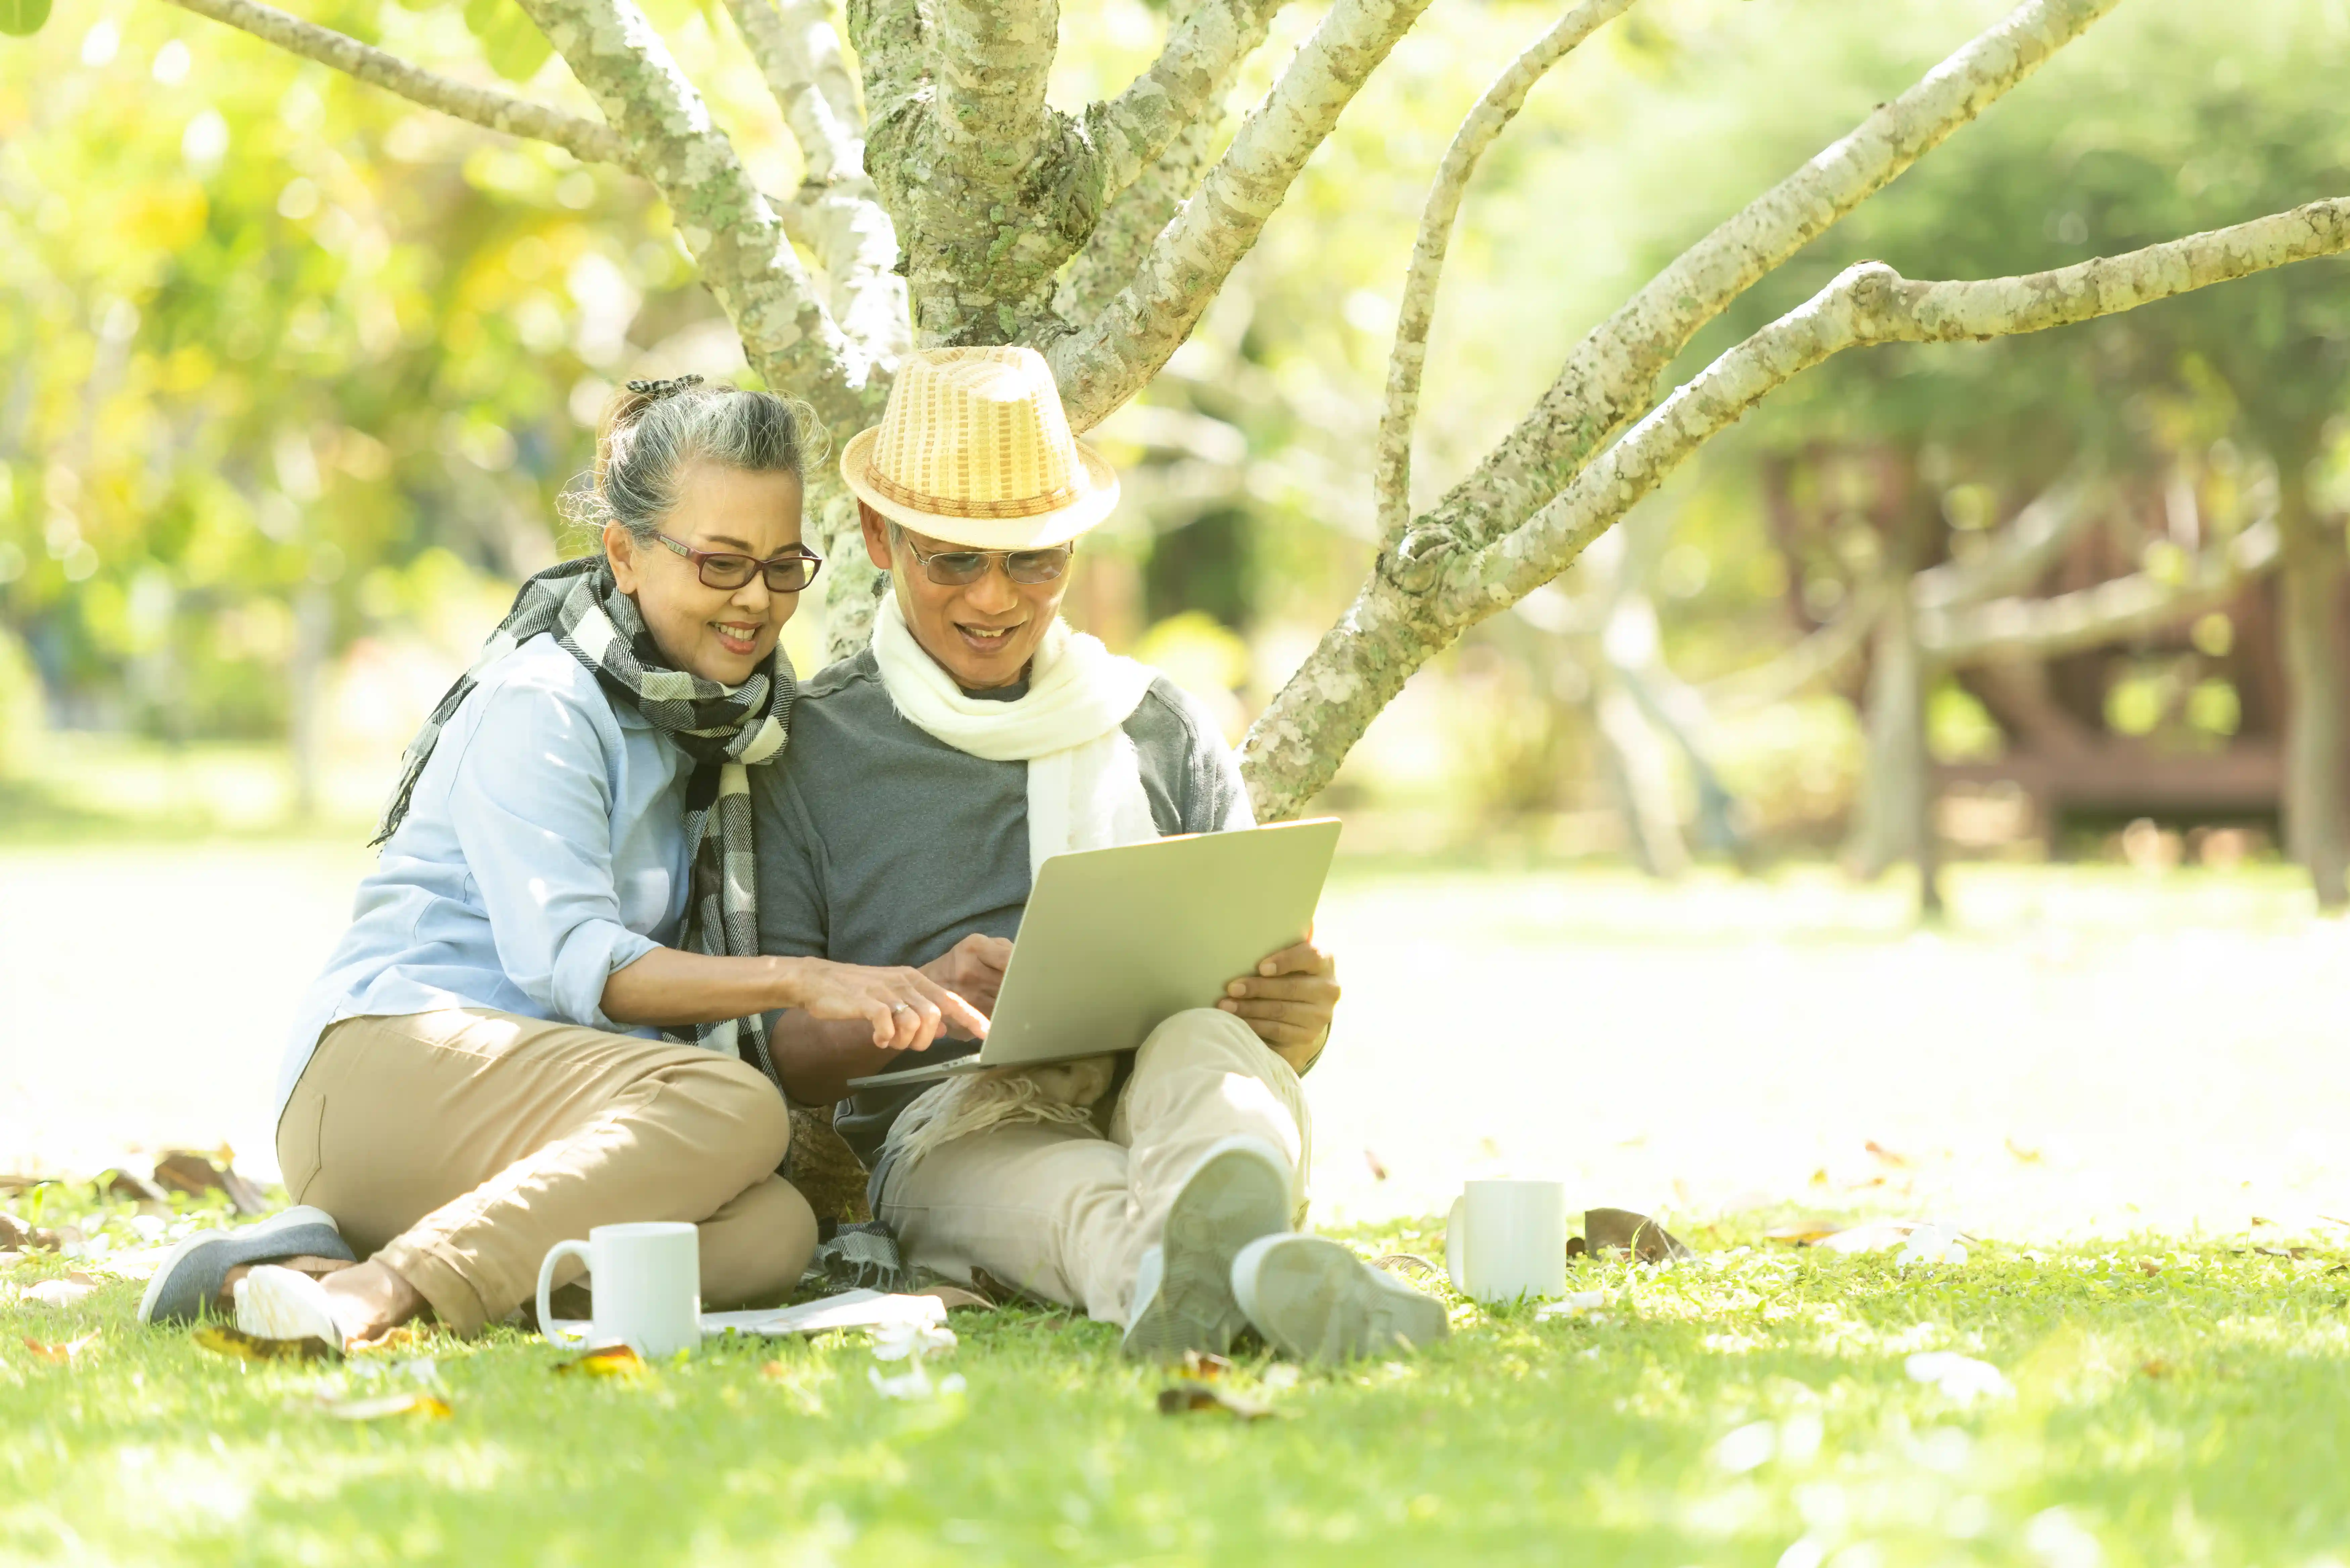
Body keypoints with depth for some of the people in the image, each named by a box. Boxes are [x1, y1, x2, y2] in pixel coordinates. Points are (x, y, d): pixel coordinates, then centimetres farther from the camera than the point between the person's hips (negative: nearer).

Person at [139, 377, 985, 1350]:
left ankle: (335, 1266, -35)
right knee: (736, 1108, -33)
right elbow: (566, 959, -17)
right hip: (391, 1060, -7)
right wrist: (795, 982, -28)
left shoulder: (735, 716, 20)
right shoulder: (541, 704, -5)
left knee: (774, 1228, -27)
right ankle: (392, 1287, -45)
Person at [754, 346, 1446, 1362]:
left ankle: (1203, 1263, -70)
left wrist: (1297, 1019, -6)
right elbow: (771, 1050, 4)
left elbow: (1272, 1013, 21)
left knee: (1210, 1048, -34)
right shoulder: (807, 753, 13)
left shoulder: (1167, 738, 22)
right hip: (940, 1128, -2)